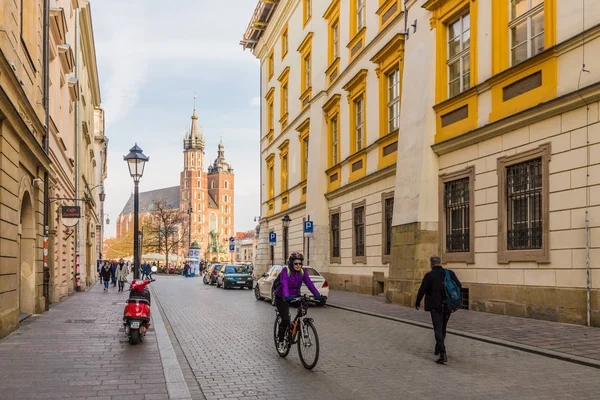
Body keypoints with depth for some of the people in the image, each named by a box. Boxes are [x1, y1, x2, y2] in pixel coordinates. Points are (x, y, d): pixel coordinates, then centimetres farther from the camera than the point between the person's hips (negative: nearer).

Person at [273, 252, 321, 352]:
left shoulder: (303, 272, -7)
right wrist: (286, 296, -53)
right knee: (285, 319, -15)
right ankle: (280, 342, 5)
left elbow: (309, 283, -17)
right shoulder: (285, 271, -21)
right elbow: (284, 284, -36)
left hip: (295, 296, 5)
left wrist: (317, 295, -32)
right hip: (282, 298, -5)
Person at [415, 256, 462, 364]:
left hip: (435, 306, -4)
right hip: (448, 306, 5)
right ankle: (438, 348, 36)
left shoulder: (429, 275, -9)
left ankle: (443, 354, -15)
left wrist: (417, 303, 4)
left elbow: (422, 290, -9)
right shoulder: (450, 273, 2)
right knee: (443, 328, 21)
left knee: (438, 329, -3)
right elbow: (459, 286, 5)